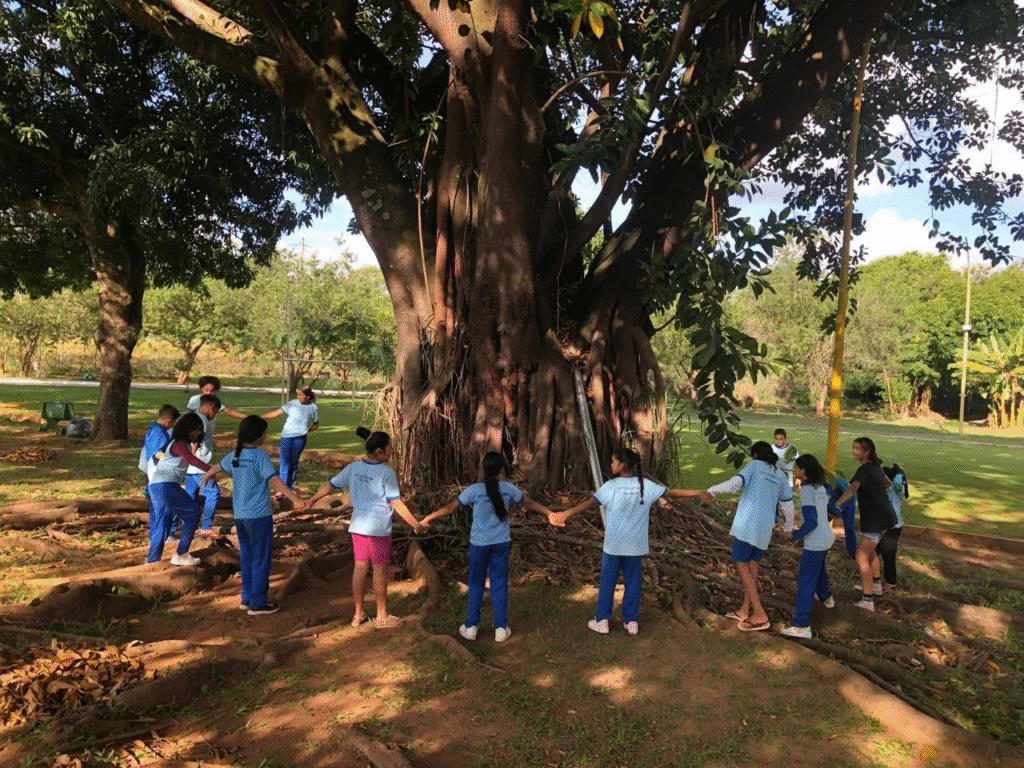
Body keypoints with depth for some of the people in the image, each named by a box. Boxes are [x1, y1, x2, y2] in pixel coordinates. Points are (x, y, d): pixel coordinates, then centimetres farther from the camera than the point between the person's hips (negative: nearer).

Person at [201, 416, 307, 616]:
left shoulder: (235, 455, 7)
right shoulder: (260, 455, -14)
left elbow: (218, 467, 28)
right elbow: (275, 481, -25)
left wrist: (207, 476, 50)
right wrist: (295, 499, -33)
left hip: (240, 515, 7)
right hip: (259, 516, -7)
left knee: (246, 556, 17)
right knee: (261, 559, 2)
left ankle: (247, 598, 25)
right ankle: (258, 603, 6)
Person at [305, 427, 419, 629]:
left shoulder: (353, 468, 0)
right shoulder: (386, 473, -16)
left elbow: (330, 485, 9)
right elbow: (397, 504, -15)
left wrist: (311, 500, 24)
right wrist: (415, 523, -6)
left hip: (358, 526, 6)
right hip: (379, 529, -6)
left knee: (360, 567, 14)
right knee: (380, 570, 5)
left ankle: (358, 614, 24)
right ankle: (382, 616, 15)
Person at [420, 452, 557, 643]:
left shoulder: (474, 490, -10)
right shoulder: (508, 489, -3)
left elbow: (450, 508, -7)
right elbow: (529, 504, 7)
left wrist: (427, 519, 1)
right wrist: (549, 513, 21)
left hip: (479, 544, -1)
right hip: (501, 543, 1)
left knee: (476, 584, 12)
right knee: (499, 585, 9)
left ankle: (471, 627, 18)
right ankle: (501, 628, 14)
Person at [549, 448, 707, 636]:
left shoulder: (611, 486, -12)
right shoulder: (645, 485, -3)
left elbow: (590, 503, -18)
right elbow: (671, 493, 2)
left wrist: (566, 514, -20)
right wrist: (698, 493, 13)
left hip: (614, 544, -2)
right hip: (635, 544, 2)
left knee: (607, 581, 9)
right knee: (633, 582, 13)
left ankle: (602, 620, 13)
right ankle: (631, 621, 17)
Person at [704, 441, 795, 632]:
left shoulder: (754, 465, 0)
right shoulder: (780, 475, 16)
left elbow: (736, 483, -16)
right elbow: (787, 504, 19)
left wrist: (712, 490, -7)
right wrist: (788, 527, 32)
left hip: (748, 523, -7)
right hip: (765, 528, 7)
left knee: (742, 565, -5)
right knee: (752, 564, 13)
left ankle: (759, 615, -9)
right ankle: (745, 610, 18)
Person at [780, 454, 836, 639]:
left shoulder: (806, 490, -19)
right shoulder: (820, 487, 6)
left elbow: (811, 522, -23)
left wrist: (795, 535, -12)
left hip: (815, 542, -9)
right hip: (827, 538, 9)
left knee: (805, 581, -8)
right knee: (819, 568, 34)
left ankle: (802, 626, -10)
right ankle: (826, 597, 58)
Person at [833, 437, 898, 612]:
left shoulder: (864, 470, -17)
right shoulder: (876, 467, 10)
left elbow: (852, 489, -34)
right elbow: (887, 482, 32)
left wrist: (836, 505, -45)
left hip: (875, 519, -10)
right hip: (886, 517, 10)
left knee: (861, 556, -11)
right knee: (869, 549, 28)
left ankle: (867, 600, -16)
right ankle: (875, 584, 41)